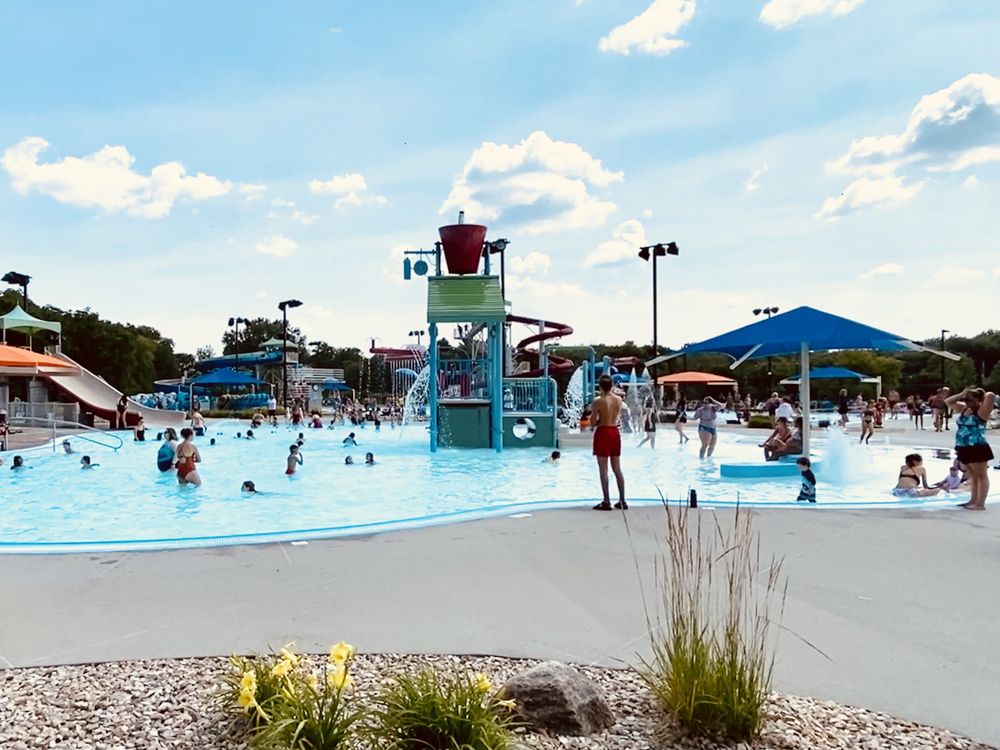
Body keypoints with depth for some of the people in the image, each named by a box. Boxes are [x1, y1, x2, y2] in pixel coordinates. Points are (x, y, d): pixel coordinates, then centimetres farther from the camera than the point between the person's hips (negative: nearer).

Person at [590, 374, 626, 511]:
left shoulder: (598, 401, -13)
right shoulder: (619, 399, 2)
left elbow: (593, 423, -11)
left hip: (602, 433, -5)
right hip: (615, 432, 5)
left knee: (603, 470, 0)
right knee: (617, 468, 12)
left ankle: (606, 502, -1)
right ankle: (622, 501, 15)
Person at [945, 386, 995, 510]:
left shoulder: (981, 411, -9)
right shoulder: (964, 409, 14)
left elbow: (991, 396, -24)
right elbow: (948, 402, 24)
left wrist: (981, 395, -2)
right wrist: (962, 394, 11)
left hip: (977, 449, -8)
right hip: (965, 449, 9)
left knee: (981, 476, -5)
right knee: (973, 476, 16)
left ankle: (980, 504, -7)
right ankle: (973, 501, 22)